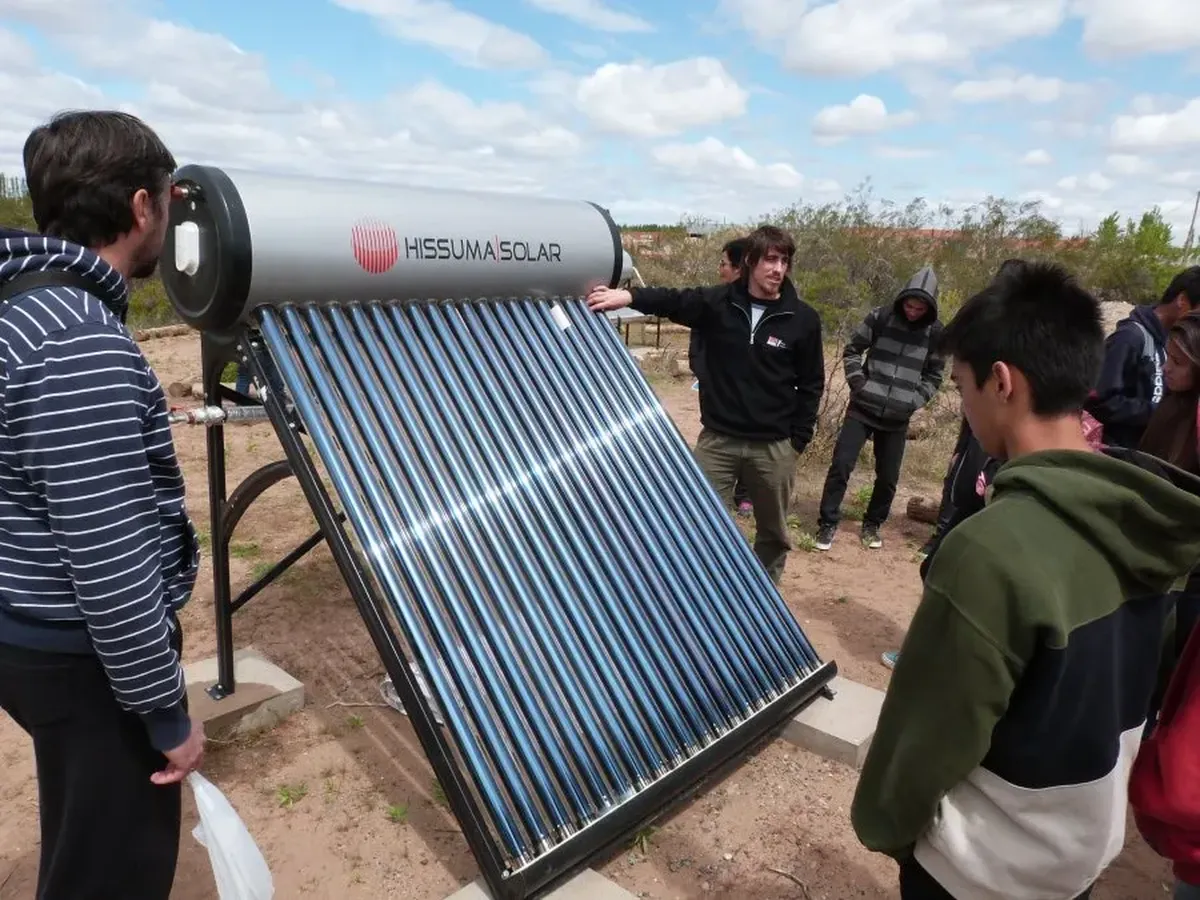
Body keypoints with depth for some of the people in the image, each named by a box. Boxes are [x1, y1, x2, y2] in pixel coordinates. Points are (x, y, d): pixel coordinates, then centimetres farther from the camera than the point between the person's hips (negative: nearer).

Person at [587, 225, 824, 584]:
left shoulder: (802, 318, -5)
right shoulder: (717, 302, -4)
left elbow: (811, 384, 1)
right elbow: (673, 300, -13)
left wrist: (798, 439, -2)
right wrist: (630, 296, -32)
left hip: (774, 447, 1)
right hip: (717, 440, 0)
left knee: (774, 533, 15)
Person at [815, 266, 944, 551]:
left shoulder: (936, 333, -2)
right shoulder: (880, 317, -6)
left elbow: (934, 376, 7)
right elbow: (852, 350, 4)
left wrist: (914, 401, -5)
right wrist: (858, 382, -8)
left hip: (897, 419, 2)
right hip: (862, 408, -1)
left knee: (888, 477, 7)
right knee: (842, 464, -5)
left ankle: (872, 525, 27)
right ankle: (828, 523, 7)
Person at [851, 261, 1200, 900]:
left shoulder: (993, 549, -33)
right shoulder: (1137, 515, -10)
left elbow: (931, 730, -23)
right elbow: (1118, 685, 4)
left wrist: (881, 820, -5)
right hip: (1091, 844, 6)